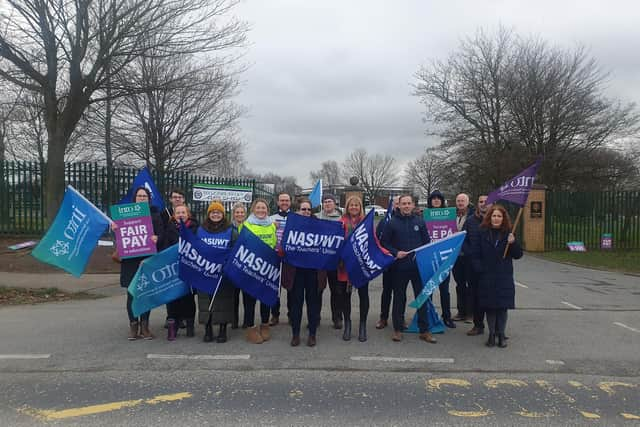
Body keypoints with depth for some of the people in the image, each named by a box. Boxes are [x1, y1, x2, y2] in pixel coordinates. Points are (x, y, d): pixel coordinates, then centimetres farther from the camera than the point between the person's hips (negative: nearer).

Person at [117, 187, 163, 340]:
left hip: (149, 258, 0)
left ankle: (145, 326, 13)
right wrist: (114, 228, -15)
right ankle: (133, 326, 10)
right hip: (130, 259, 0)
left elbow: (161, 233, 1)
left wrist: (157, 238, -22)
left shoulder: (154, 214, 9)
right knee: (132, 293, 1)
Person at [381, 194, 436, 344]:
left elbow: (427, 242, 10)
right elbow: (384, 243, 0)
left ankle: (424, 330, 16)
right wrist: (395, 253, -13)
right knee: (399, 298, 8)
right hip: (399, 267, -2)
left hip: (418, 266, 2)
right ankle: (397, 329, 20)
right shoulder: (392, 222, 1)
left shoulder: (420, 221, 7)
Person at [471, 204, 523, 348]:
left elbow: (518, 255, 0)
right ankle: (491, 334, 18)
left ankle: (501, 334, 15)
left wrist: (513, 243, -17)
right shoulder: (483, 233, 2)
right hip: (487, 278, 0)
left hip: (504, 278, 0)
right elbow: (475, 254, 4)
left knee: (503, 307, 3)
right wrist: (480, 268, -8)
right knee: (489, 307, 5)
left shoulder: (508, 234, 2)